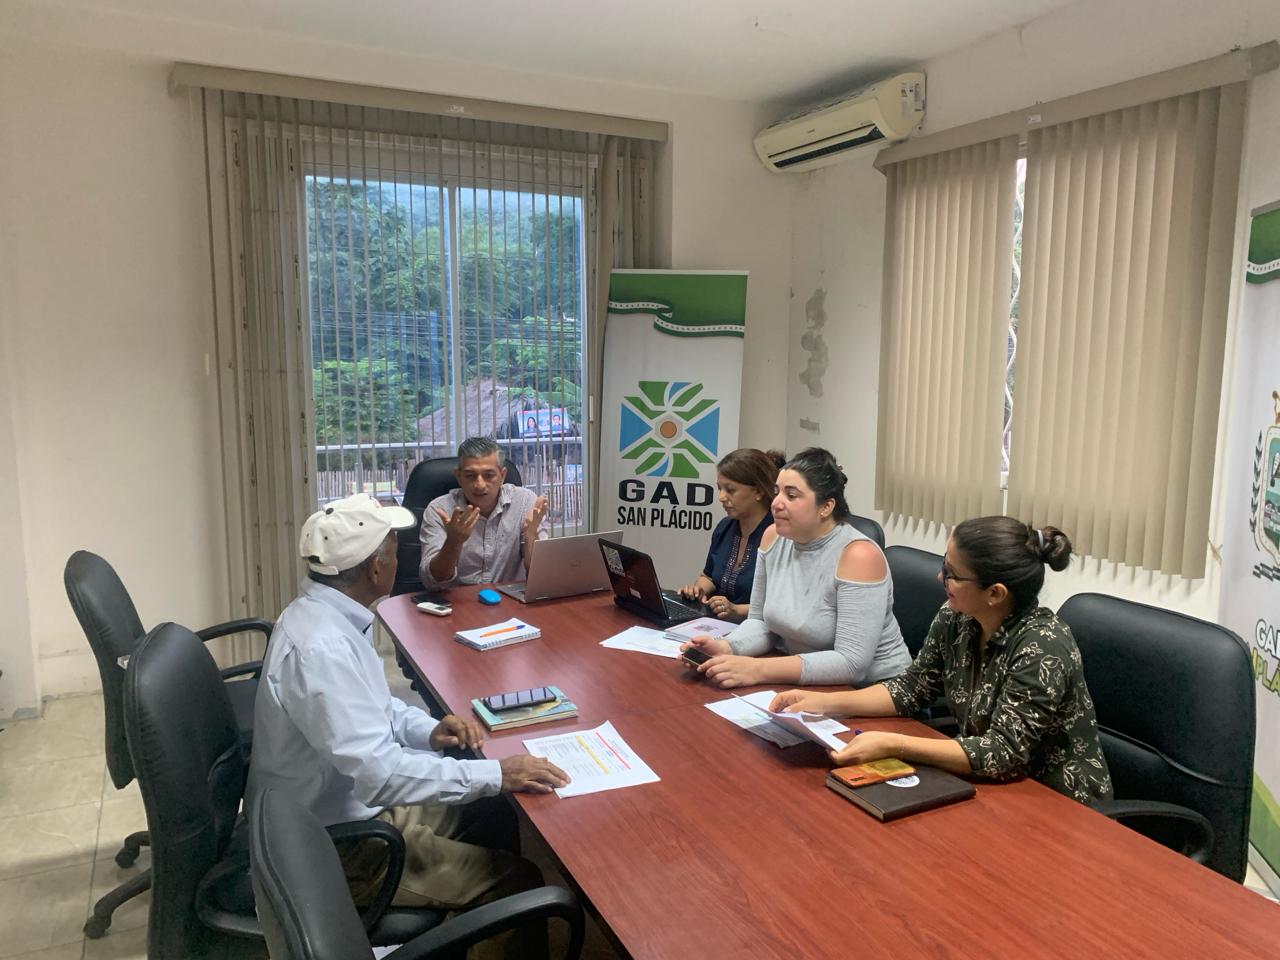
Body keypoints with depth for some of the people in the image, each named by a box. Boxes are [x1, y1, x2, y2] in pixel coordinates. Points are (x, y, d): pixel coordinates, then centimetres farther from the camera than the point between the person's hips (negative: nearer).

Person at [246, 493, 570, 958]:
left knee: (497, 815, 16)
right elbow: (380, 773, -34)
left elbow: (372, 707, 14)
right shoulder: (320, 646, -32)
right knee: (521, 884, -9)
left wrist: (430, 730, -3)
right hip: (332, 848, -9)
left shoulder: (321, 613, 0)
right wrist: (497, 774, -29)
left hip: (352, 801, 10)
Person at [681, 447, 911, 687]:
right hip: (806, 686, 5)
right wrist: (726, 647, -17)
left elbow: (851, 663, -26)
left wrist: (758, 670, -30)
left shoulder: (858, 555, -22)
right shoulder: (774, 537, -2)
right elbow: (761, 622, 4)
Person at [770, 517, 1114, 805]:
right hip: (989, 784, 6)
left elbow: (1003, 753, -29)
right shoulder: (955, 619, -7)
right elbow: (912, 688, 4)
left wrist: (892, 745, -33)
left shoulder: (1042, 648, -27)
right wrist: (824, 702, -6)